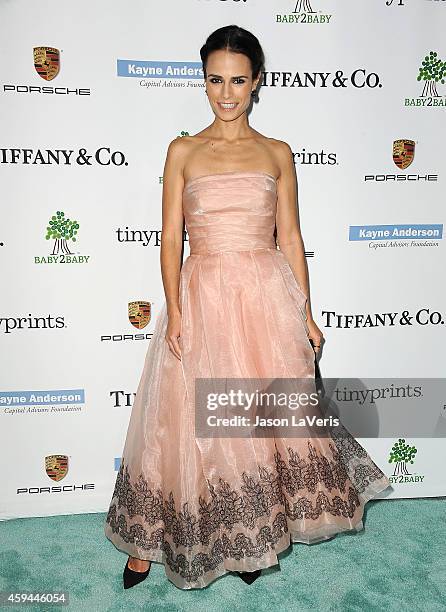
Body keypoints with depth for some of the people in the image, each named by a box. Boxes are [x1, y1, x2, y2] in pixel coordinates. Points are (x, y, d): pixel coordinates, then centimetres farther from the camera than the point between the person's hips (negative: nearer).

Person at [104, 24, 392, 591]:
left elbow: (290, 238, 8)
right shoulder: (182, 151, 6)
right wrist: (174, 310, -10)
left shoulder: (277, 154, 8)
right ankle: (149, 540, 26)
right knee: (192, 421, 4)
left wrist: (304, 312, 4)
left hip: (267, 296, 2)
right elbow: (170, 238, 1)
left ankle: (252, 536, 31)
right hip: (202, 296, -1)